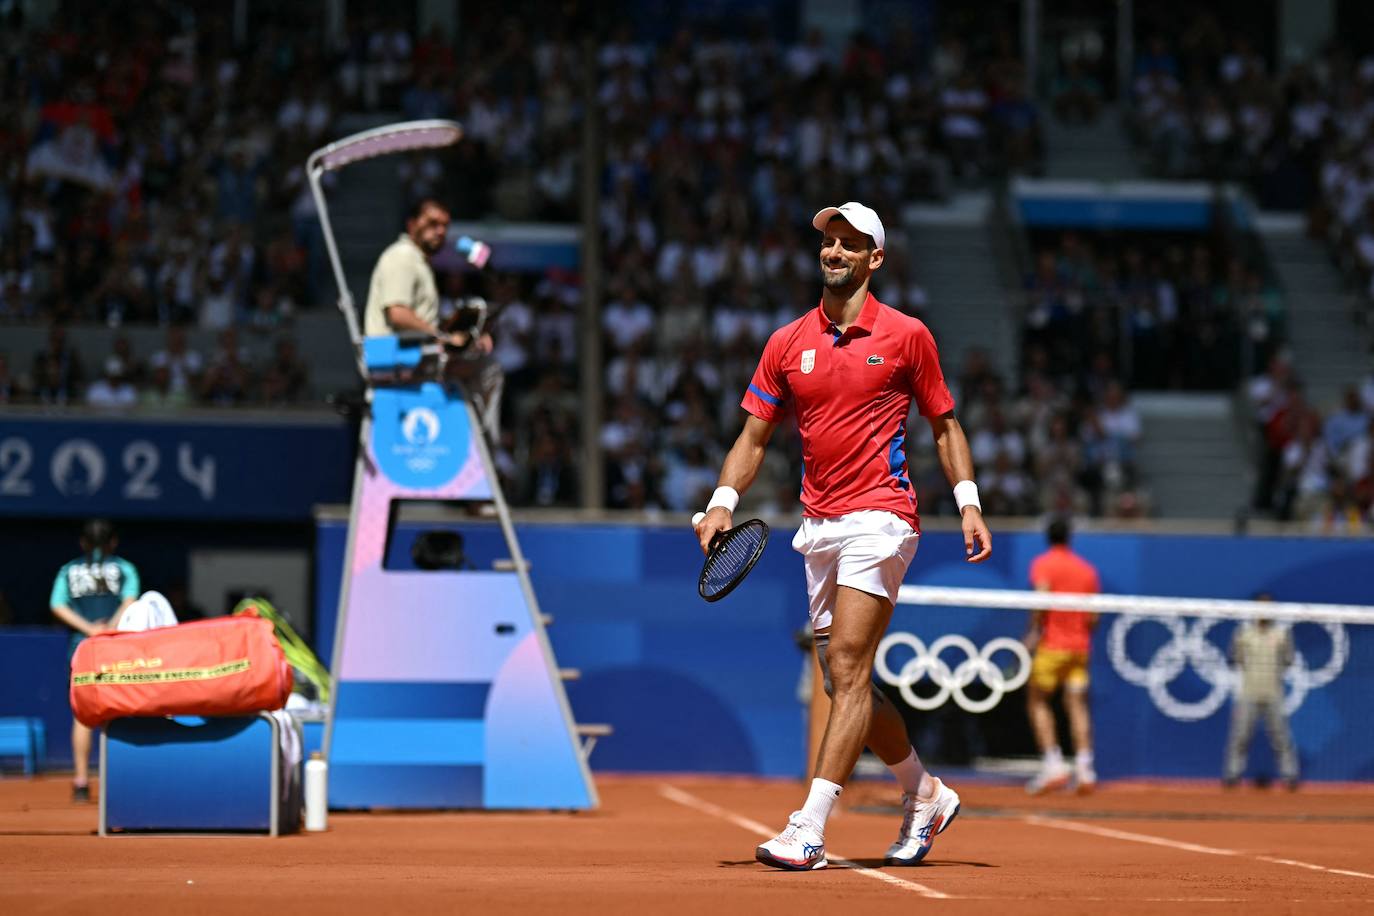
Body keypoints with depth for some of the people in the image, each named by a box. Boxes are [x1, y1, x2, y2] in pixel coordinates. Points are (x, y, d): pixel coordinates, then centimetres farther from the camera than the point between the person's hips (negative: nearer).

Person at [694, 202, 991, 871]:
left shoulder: (906, 336, 1)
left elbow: (943, 423, 9)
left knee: (847, 667, -16)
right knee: (846, 682, 10)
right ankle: (925, 795, 31)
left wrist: (968, 501, 1)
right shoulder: (788, 344, 10)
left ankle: (808, 830, -21)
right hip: (819, 526, 6)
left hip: (879, 516, -6)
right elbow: (753, 437, 11)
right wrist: (723, 502, -4)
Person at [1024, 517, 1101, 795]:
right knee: (1077, 705, 4)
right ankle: (1084, 769, -5)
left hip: (1051, 645, -4)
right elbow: (1093, 617, 9)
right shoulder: (1087, 569, 11)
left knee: (1037, 701, 6)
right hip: (1080, 647, 4)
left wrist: (1035, 631, -13)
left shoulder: (1043, 564, -4)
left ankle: (1053, 764, -7)